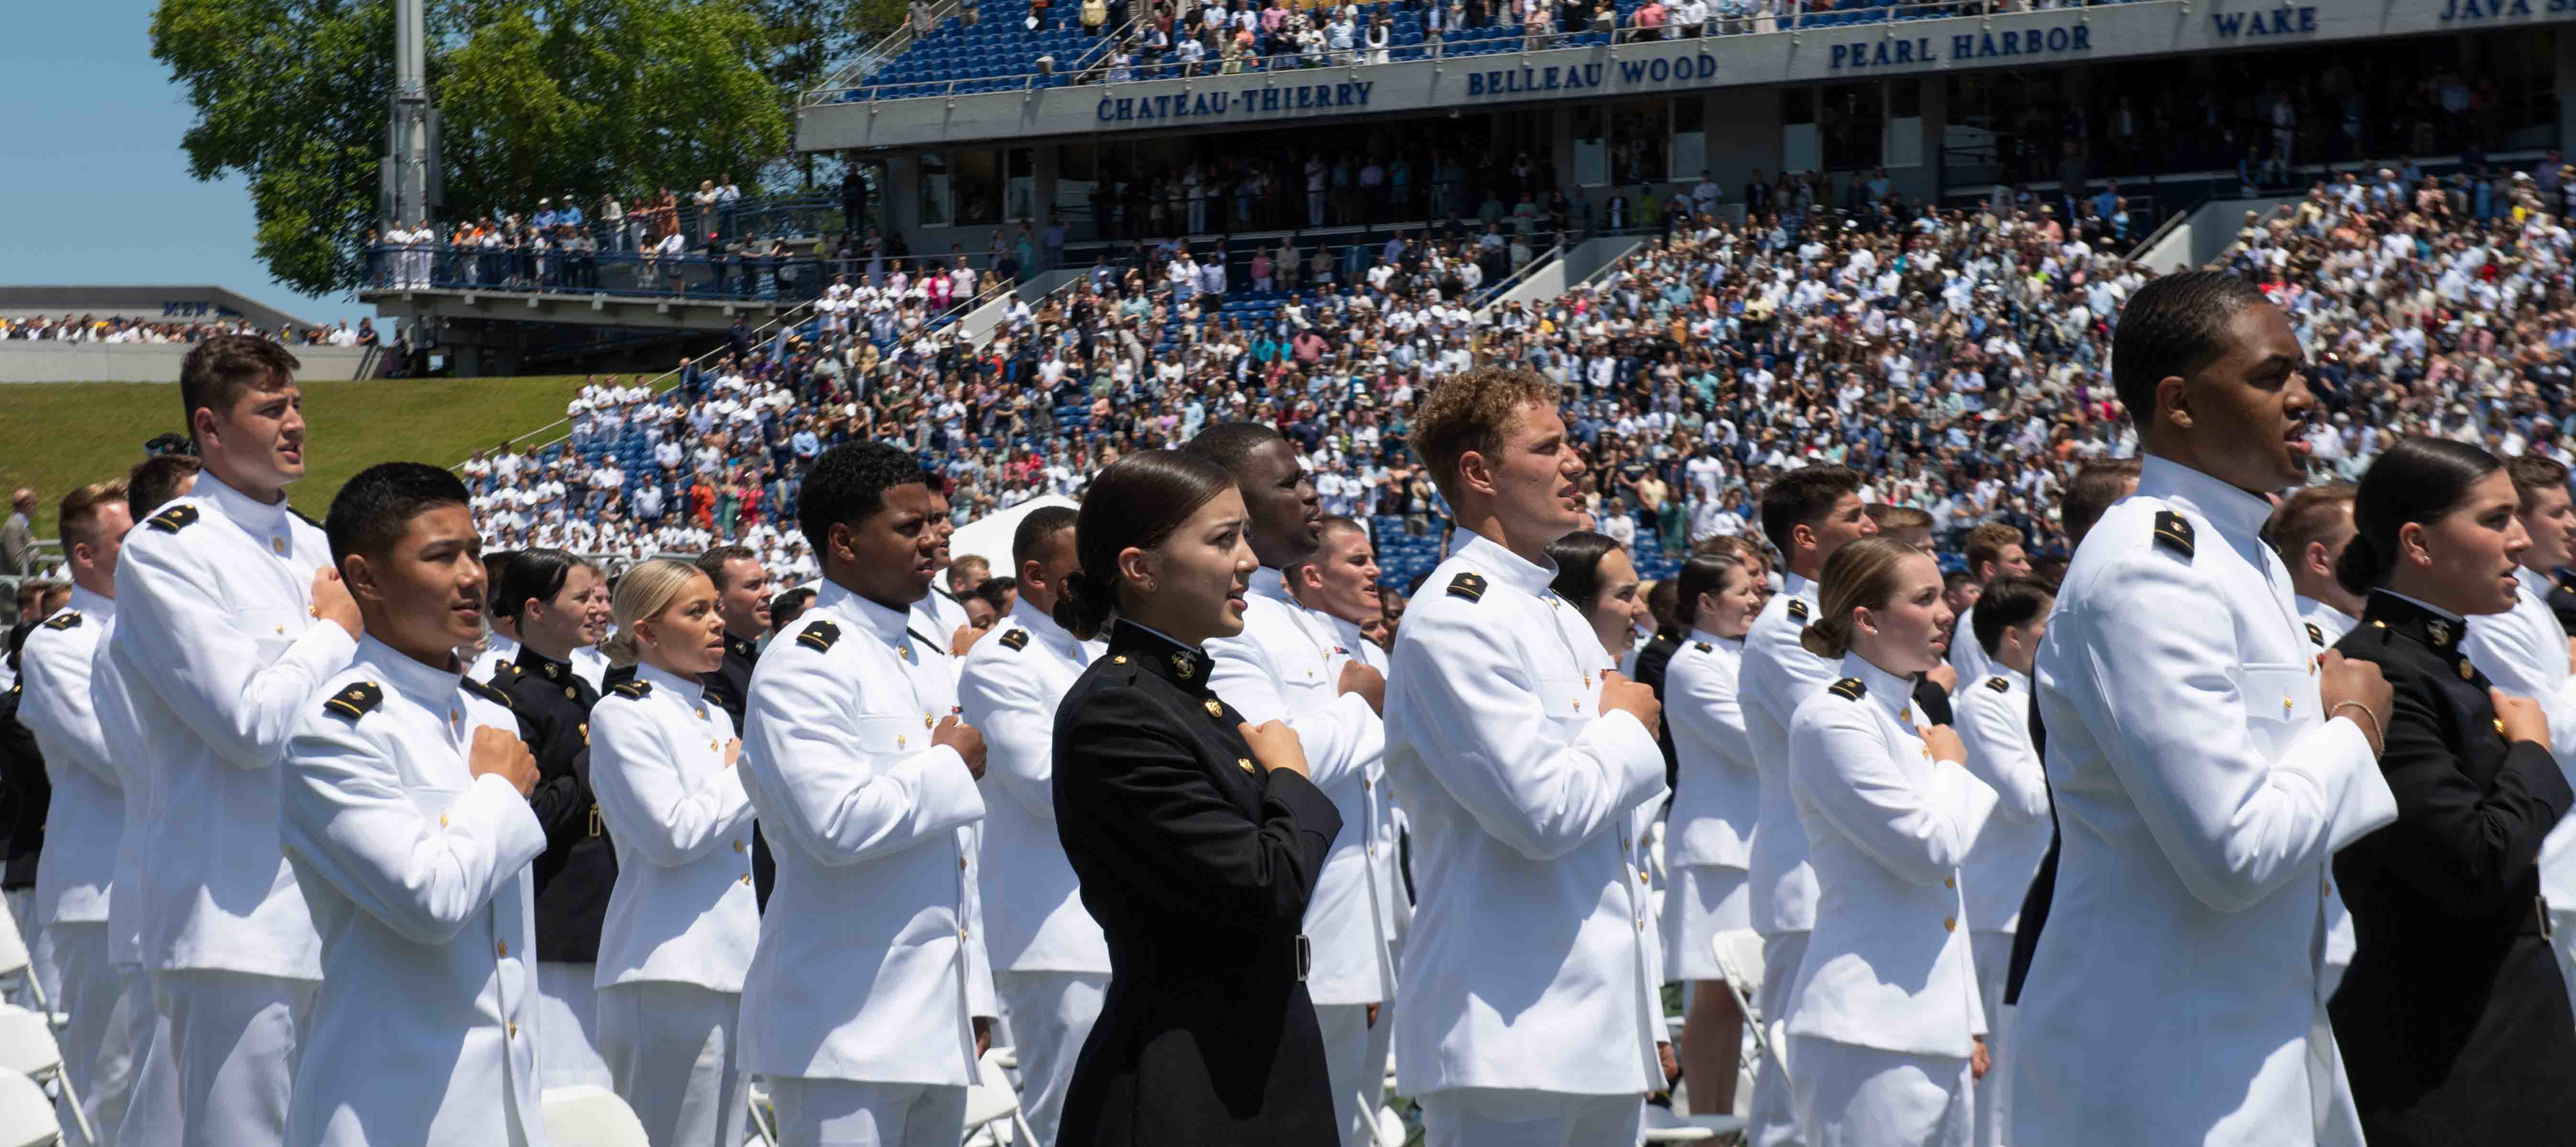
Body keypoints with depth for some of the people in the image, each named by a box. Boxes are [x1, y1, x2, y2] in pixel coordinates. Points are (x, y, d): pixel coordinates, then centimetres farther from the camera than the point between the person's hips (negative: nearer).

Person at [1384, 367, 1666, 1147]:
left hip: (1602, 1023, 9)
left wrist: (1646, 1022, 21)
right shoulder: (1455, 621, -13)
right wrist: (1627, 731, -3)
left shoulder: (1564, 622, 18)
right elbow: (1543, 811, -22)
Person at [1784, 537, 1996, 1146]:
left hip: (1937, 1027, 9)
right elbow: (1930, 847, -18)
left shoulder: (1912, 718, 18)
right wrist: (1951, 769, 2)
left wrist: (1968, 1025, 21)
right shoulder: (1831, 719, -10)